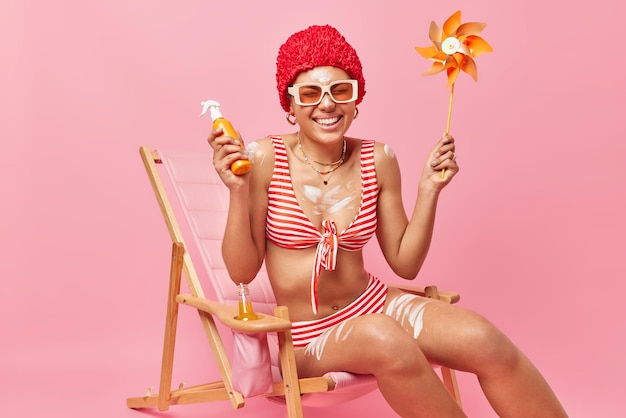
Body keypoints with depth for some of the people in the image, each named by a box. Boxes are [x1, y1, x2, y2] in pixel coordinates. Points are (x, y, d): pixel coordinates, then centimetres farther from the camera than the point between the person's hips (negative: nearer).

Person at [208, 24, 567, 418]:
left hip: (373, 303, 3)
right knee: (386, 340, -35)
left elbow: (405, 264, 3)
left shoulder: (378, 160, -1)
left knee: (483, 339, -23)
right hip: (307, 336, -3)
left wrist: (429, 190, -8)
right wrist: (239, 192, -22)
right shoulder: (266, 157, -10)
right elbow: (242, 270, -9)